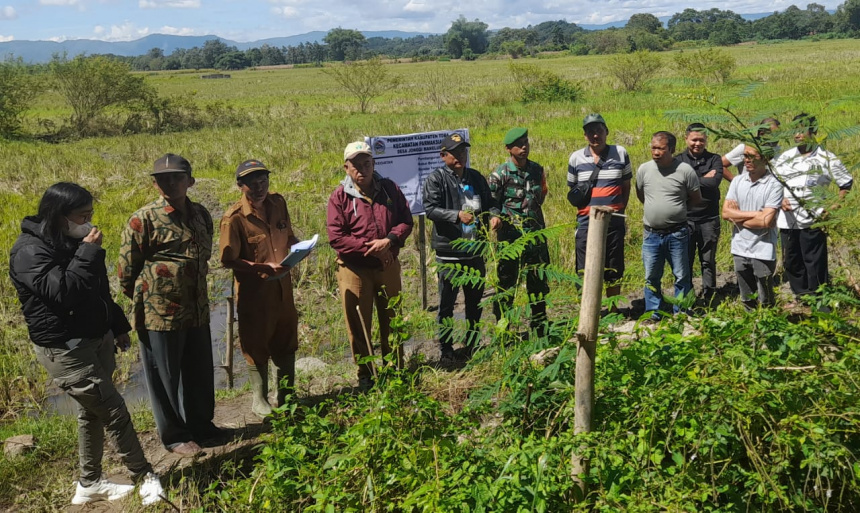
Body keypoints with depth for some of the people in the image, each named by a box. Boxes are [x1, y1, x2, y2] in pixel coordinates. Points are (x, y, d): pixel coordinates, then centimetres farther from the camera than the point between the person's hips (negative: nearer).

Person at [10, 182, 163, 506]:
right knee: (114, 411, -4)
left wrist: (118, 327, 21)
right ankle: (145, 476, 11)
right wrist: (89, 252, -27)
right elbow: (64, 291, -32)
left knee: (92, 412, 17)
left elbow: (100, 291, 19)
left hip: (97, 340, 9)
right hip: (64, 350, -9)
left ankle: (89, 484, 31)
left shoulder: (72, 242, 9)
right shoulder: (30, 251, -18)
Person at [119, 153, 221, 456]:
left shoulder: (201, 214, 6)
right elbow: (126, 270, -8)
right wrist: (145, 301, 0)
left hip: (197, 310, 6)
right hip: (160, 314, -6)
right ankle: (174, 436, 25)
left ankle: (201, 425, 36)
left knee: (200, 373, 17)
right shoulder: (144, 219, -13)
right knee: (165, 377, 9)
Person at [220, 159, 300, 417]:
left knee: (286, 341, 15)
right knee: (257, 345, 8)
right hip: (253, 289, -6)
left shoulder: (278, 203, 0)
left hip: (282, 284, 6)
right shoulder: (234, 217, -18)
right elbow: (228, 260, -16)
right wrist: (263, 267, -25)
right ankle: (259, 399, 26)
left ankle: (286, 396, 32)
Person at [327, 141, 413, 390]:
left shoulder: (389, 189, 3)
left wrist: (389, 241, -16)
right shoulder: (339, 197, -8)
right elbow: (336, 238, -14)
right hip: (354, 269, -3)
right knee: (359, 326, 5)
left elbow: (406, 221, 3)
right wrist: (370, 248, -17)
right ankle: (365, 376, 19)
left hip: (388, 266, 3)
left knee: (392, 320, 15)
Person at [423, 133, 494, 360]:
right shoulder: (436, 178, -6)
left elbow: (489, 204, 21)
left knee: (475, 301, 15)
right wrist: (457, 215, -28)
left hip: (475, 250, 6)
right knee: (447, 302, 3)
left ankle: (473, 344, 31)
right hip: (449, 251, -6)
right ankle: (446, 348, 16)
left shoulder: (476, 178, 13)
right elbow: (430, 208, -16)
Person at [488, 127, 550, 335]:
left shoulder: (537, 169, 8)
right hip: (510, 236, -5)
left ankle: (540, 326, 31)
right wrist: (494, 216, -28)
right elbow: (491, 202, -9)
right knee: (506, 284, 1)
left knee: (539, 282, 15)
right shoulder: (499, 174, -8)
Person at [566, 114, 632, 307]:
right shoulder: (576, 158, 3)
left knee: (614, 272, 10)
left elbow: (626, 186, 9)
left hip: (614, 223, 0)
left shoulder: (620, 153, 2)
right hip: (586, 223, 0)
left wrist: (619, 210, 2)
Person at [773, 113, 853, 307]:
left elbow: (846, 184, 3)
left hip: (812, 220, -4)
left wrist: (834, 207, -9)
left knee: (815, 262, 0)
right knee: (791, 261, 13)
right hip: (787, 220, 4)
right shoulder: (785, 157, 7)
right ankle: (800, 295, 29)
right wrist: (779, 199, -5)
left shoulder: (827, 159, -3)